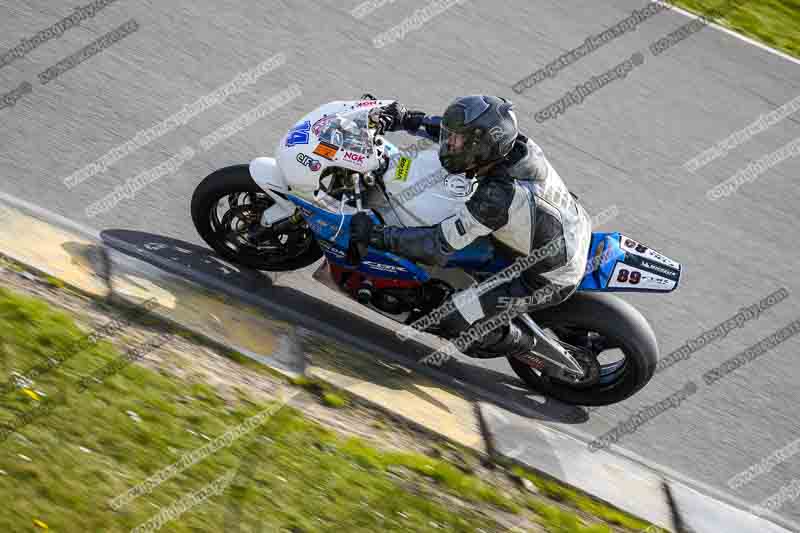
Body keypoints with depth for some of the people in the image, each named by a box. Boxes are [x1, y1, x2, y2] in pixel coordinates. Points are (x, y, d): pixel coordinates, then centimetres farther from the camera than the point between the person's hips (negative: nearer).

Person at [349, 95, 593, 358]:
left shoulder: (497, 196, -37)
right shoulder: (517, 144, -15)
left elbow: (438, 247, -32)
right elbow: (456, 129, 2)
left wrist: (376, 235, -25)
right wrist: (403, 118, -7)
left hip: (550, 280, -8)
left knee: (449, 319, -7)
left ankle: (518, 342, 19)